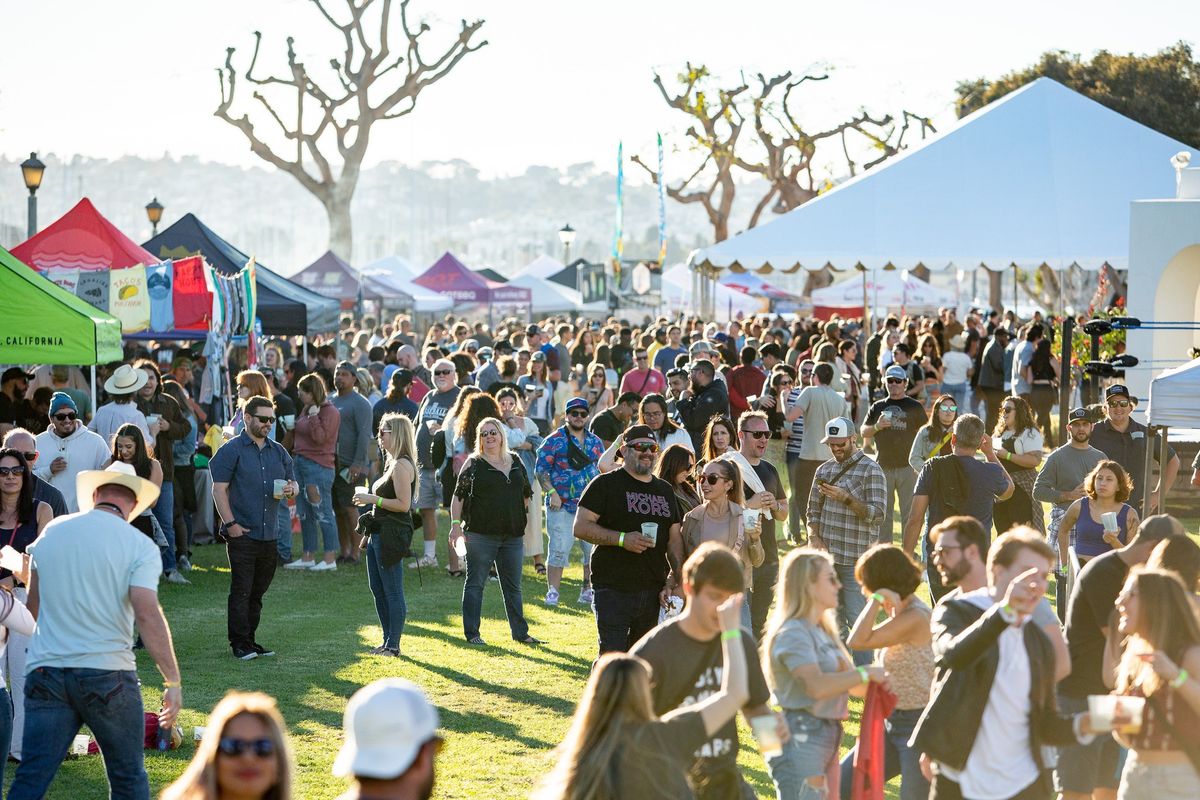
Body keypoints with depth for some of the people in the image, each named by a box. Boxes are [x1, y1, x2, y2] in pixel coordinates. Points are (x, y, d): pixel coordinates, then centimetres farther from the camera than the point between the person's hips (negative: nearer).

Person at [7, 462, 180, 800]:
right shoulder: (140, 547, -4)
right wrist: (173, 682, -12)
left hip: (44, 670, 3)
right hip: (108, 671, -3)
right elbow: (147, 613, -15)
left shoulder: (51, 532, 10)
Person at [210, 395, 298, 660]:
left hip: (270, 535, 6)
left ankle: (250, 640, 18)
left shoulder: (278, 451, 15)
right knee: (241, 591, -4)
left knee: (257, 591, 11)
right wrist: (230, 524, -15)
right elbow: (219, 489, -8)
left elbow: (292, 482, 22)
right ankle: (240, 644, 0)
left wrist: (291, 489, -4)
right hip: (242, 534, -6)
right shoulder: (232, 450, -4)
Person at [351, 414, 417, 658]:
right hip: (379, 533, 11)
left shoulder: (402, 466, -15)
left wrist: (373, 499, -17)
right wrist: (369, 500, 15)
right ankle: (388, 641, 20)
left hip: (392, 534, -11)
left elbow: (403, 504, -21)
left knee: (392, 591, -6)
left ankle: (393, 646, -3)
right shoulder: (392, 463, 17)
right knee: (377, 588, 14)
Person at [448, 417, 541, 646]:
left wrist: (523, 524, 16)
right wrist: (456, 525, -15)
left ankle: (520, 632, 19)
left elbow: (525, 494, 20)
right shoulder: (474, 464, -3)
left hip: (513, 535, 5)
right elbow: (458, 496, -6)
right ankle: (472, 633, 7)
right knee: (475, 584, 1)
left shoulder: (515, 462, 11)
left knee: (513, 586, 11)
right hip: (480, 535, -5)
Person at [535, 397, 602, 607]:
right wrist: (552, 493, -14)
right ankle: (552, 592, -2)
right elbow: (541, 470, -4)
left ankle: (588, 590, 15)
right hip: (562, 506, -4)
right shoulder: (554, 440, -2)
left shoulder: (595, 442, 13)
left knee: (594, 551, 4)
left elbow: (603, 470, 20)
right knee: (559, 549, -6)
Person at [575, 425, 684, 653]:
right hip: (613, 589, -6)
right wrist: (622, 538, -19)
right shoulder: (606, 484, -1)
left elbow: (674, 538, 18)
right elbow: (581, 527, -8)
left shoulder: (665, 490, 17)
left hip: (653, 591, 6)